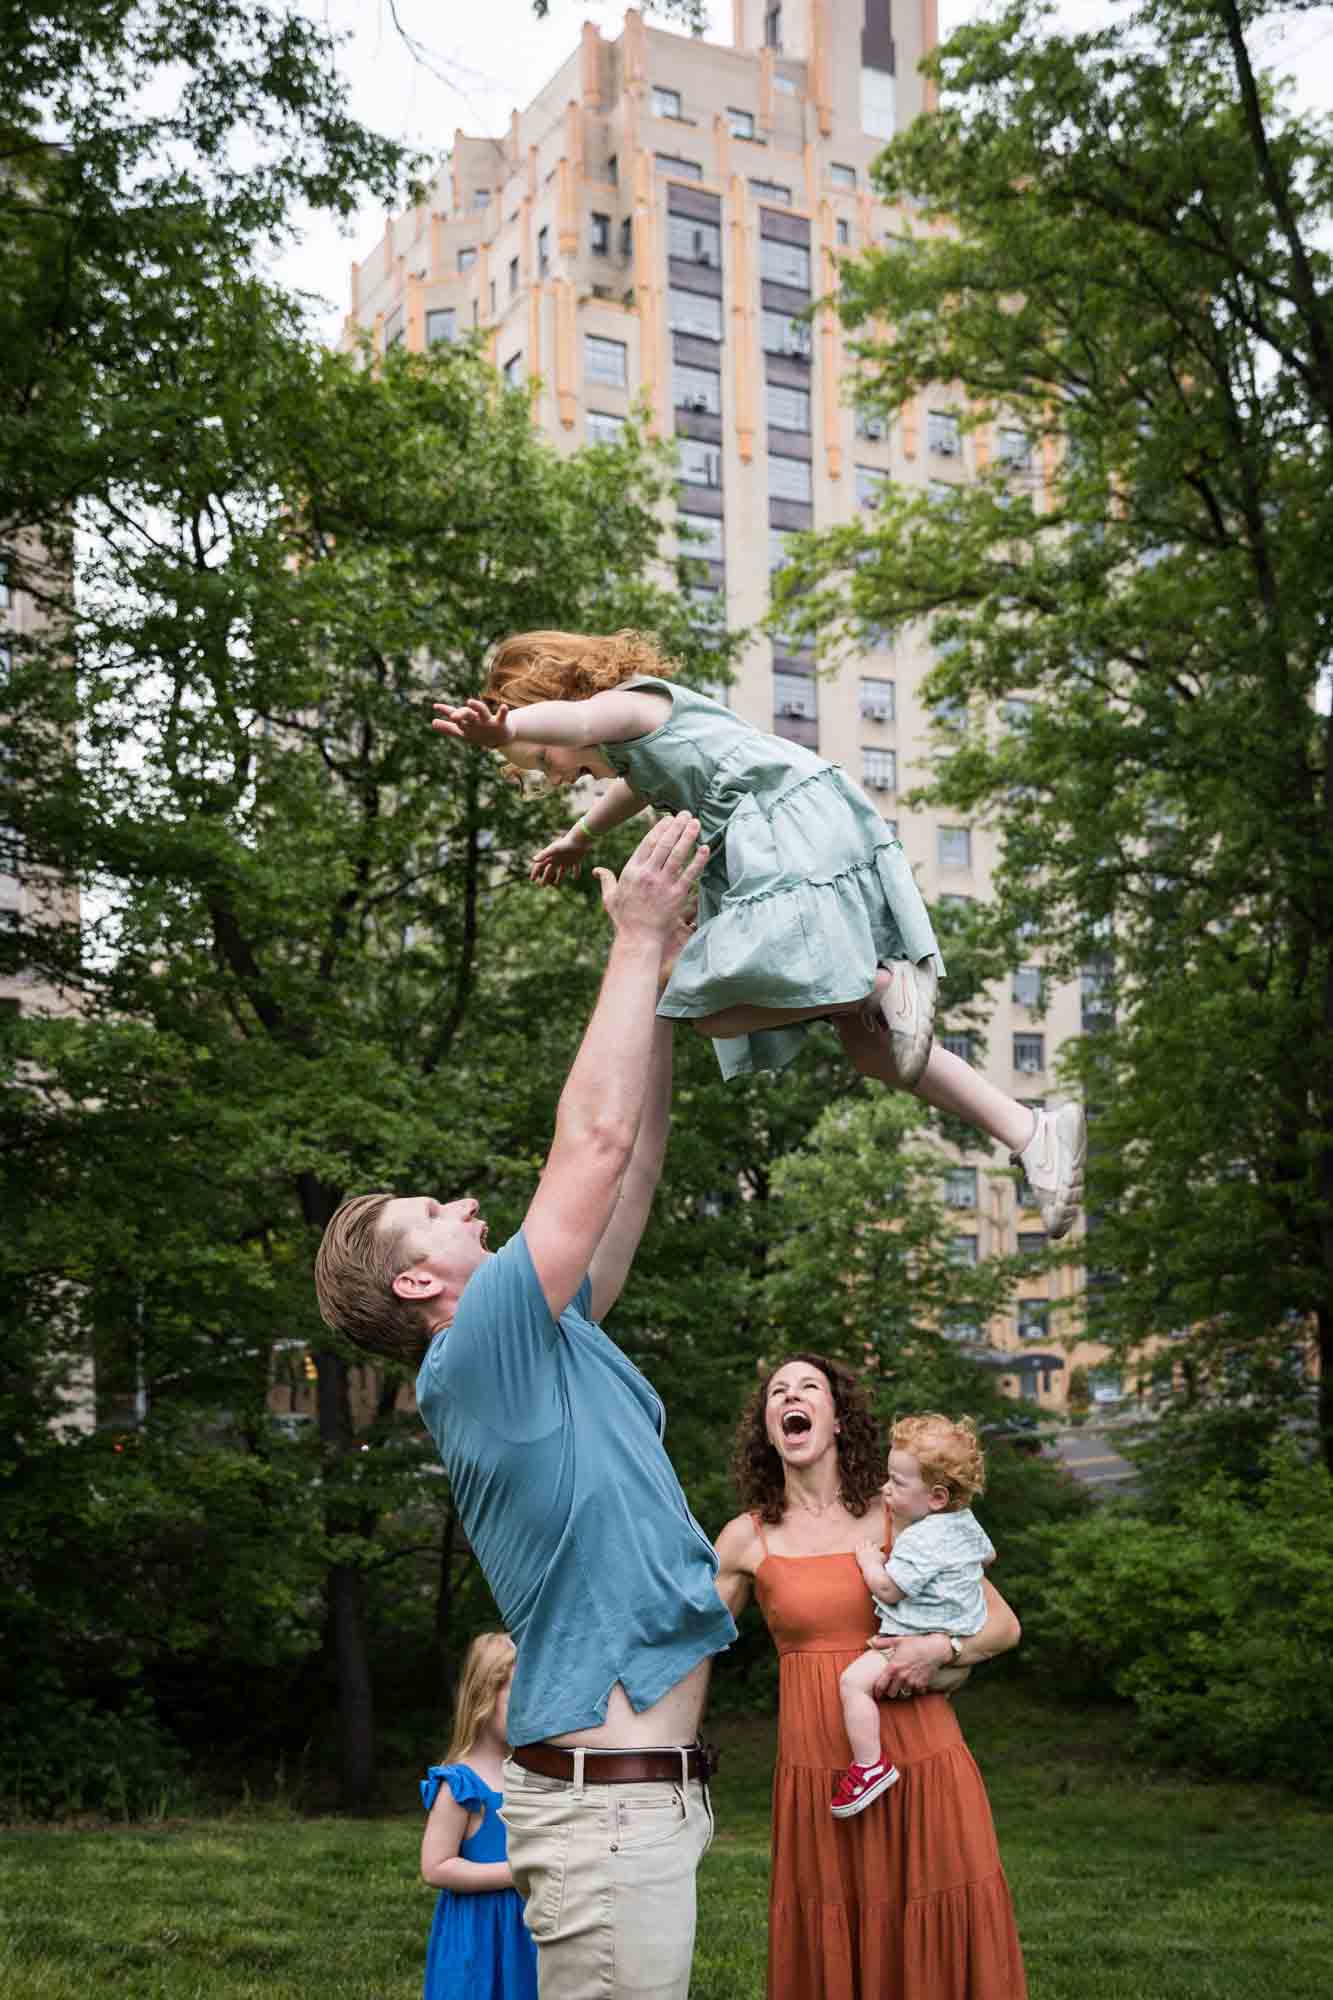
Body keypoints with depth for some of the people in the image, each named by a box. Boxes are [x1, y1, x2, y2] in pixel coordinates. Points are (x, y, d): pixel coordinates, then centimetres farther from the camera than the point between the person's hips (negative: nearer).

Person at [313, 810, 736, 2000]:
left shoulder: (548, 1343, 14)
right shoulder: (476, 1357, -12)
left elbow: (630, 1173, 15)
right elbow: (592, 1141, -16)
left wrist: (661, 971, 13)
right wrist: (639, 943, -8)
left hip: (645, 1794, 10)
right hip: (605, 1803, -10)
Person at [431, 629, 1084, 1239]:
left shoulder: (630, 702, -2)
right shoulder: (649, 715, 29)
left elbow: (577, 719, -29)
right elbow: (634, 787, 53)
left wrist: (504, 730, -48)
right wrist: (576, 837, 69)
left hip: (798, 846, -10)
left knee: (714, 1010, -16)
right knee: (869, 1046, 6)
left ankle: (886, 985, -17)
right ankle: (1031, 1133, 2)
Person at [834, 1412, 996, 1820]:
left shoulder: (921, 1540, -20)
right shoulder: (966, 1522, 11)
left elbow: (887, 1588, -19)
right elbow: (988, 1554, 31)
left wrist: (869, 1559, -2)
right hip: (959, 1654, 11)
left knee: (854, 1680, -20)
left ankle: (870, 1766, -24)